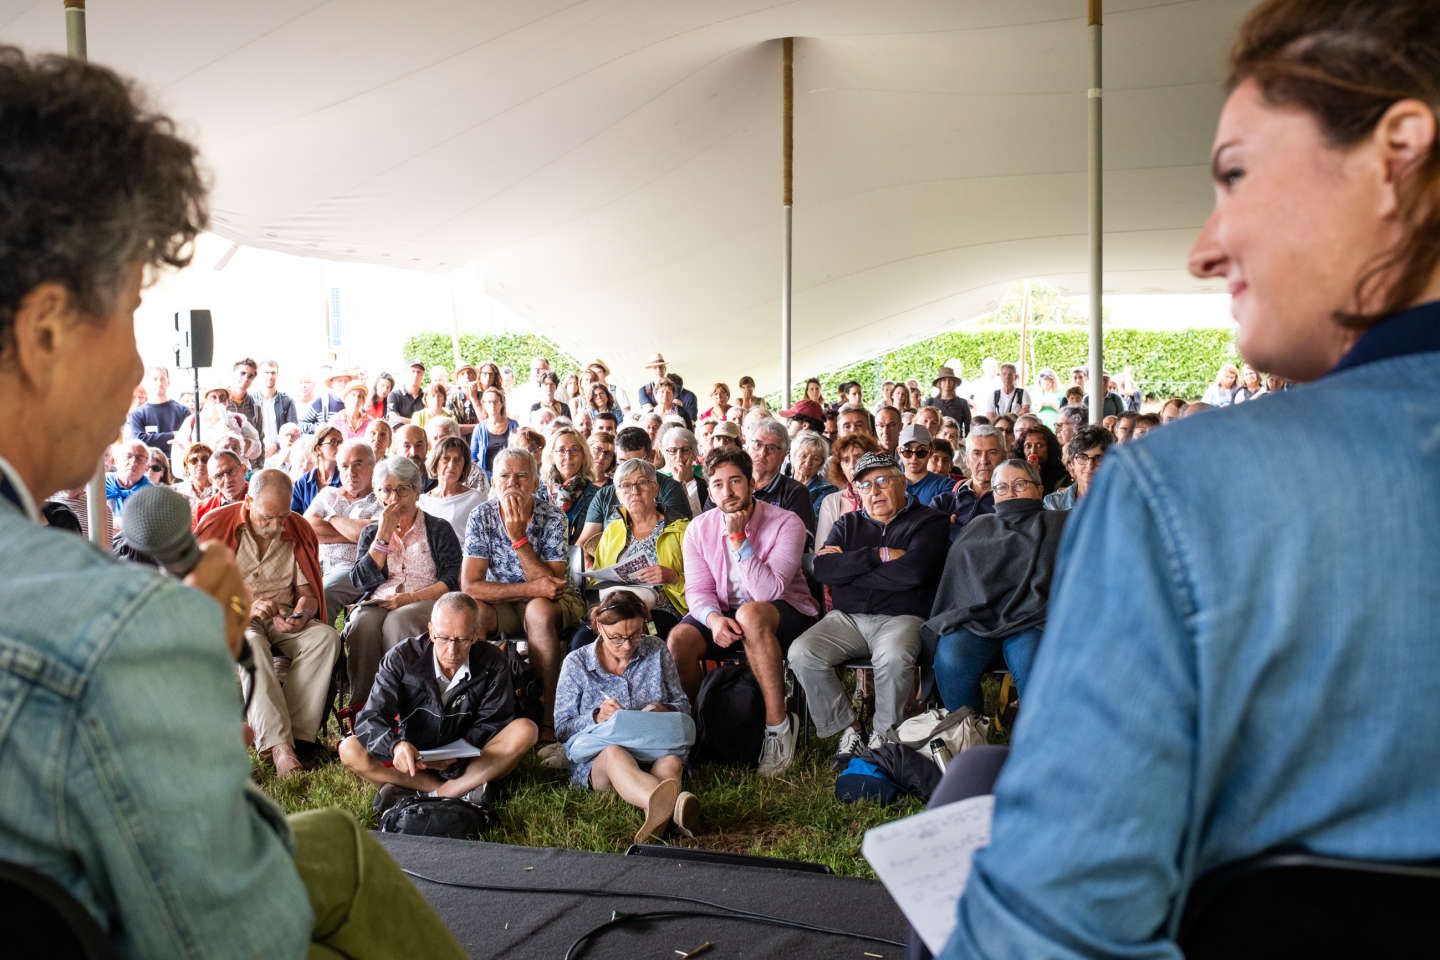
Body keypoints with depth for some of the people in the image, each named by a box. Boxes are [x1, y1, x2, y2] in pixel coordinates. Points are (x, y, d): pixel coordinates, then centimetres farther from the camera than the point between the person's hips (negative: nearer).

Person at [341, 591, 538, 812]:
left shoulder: (492, 663, -12)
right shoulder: (403, 657, -15)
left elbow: (492, 722, -9)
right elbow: (370, 719, -21)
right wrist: (395, 745, -44)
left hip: (466, 757, 0)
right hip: (412, 755, 0)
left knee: (525, 731, -25)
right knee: (349, 750, -26)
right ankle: (461, 792, -27)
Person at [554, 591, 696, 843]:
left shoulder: (656, 650, 11)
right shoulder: (576, 663, 6)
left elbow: (683, 704, 16)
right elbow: (561, 728, 6)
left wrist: (665, 711, -8)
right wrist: (596, 717, -14)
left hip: (654, 751, 3)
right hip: (595, 761, -3)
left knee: (672, 761, -35)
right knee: (615, 754, -41)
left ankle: (657, 813, -68)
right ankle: (672, 806, -73)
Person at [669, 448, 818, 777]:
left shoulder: (785, 523, -16)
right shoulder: (699, 529, -2)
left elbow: (769, 592, -25)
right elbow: (697, 590, -6)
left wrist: (738, 539, -28)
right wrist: (714, 618, -28)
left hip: (787, 612, -4)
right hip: (723, 612, 4)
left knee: (750, 614, -39)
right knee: (679, 638, -25)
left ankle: (778, 723, -28)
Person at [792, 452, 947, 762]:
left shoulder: (928, 522, 7)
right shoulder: (848, 524, 20)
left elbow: (914, 571, -14)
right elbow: (822, 569, 1)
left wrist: (848, 568, -5)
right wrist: (878, 555, -8)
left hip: (900, 618, -4)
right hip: (847, 619, 4)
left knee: (893, 657, -37)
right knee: (801, 653, -22)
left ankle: (883, 737, -13)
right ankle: (848, 728, -7)